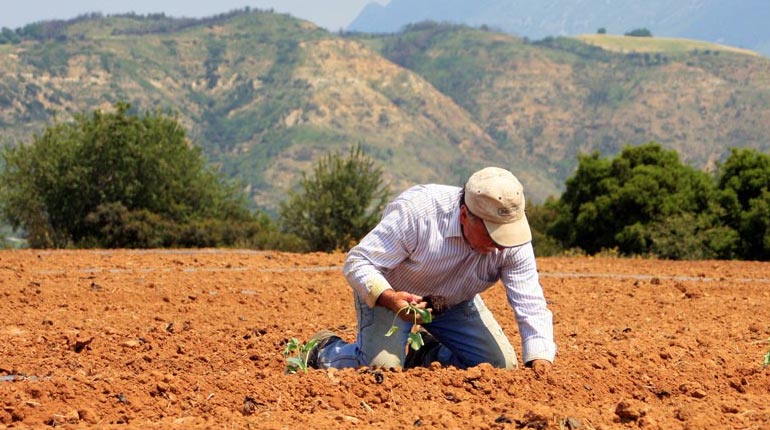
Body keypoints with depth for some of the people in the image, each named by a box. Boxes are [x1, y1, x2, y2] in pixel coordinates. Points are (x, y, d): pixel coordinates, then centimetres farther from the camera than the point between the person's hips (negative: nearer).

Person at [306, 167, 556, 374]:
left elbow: (531, 304, -25)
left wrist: (540, 361, -40)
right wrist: (388, 298, -50)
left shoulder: (513, 236, -25)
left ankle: (425, 355, 18)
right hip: (386, 293, -5)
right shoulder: (415, 212, -37)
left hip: (455, 303, 5)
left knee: (502, 365, -6)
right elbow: (357, 262, -31)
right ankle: (326, 350, 7)